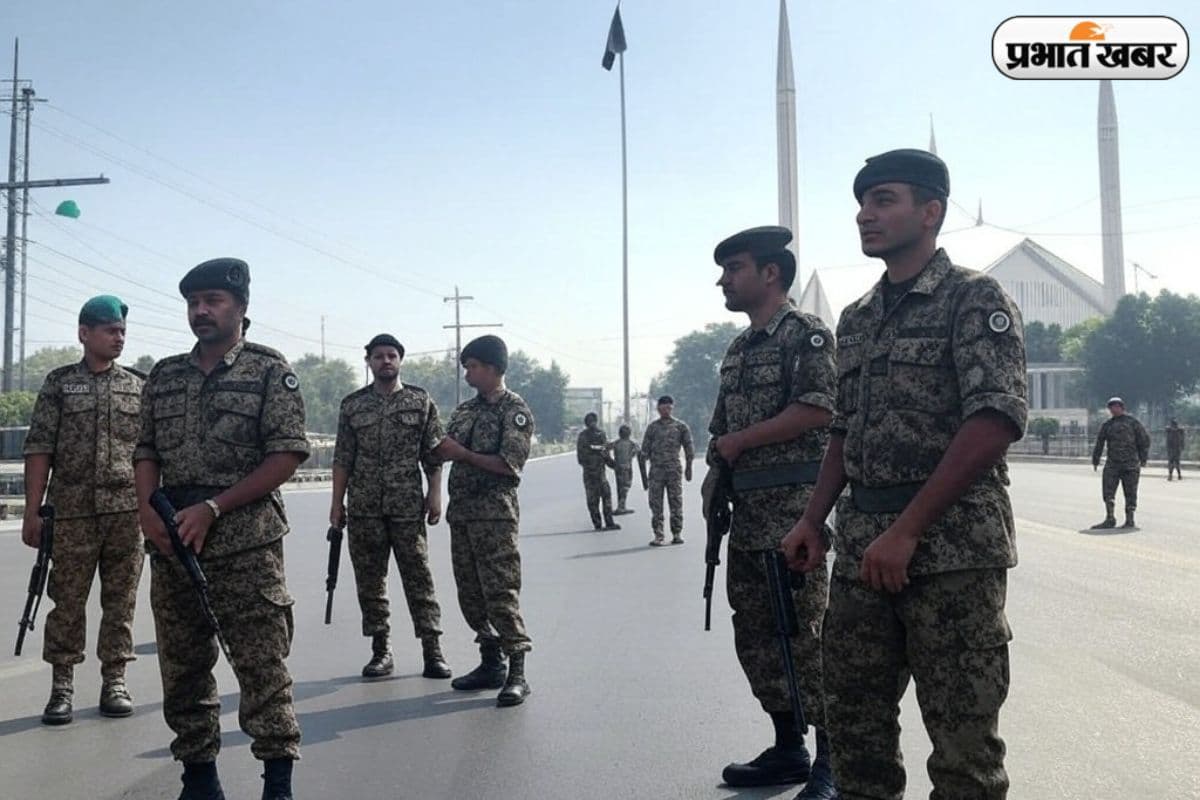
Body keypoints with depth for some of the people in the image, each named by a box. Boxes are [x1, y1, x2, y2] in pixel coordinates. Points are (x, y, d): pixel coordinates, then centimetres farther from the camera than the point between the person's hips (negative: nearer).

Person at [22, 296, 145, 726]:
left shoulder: (140, 385, 9)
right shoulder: (59, 383, 5)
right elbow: (39, 451, 2)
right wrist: (32, 512, -4)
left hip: (128, 511, 1)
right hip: (73, 512, -1)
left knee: (121, 601, 5)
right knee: (67, 602, 4)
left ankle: (114, 683, 15)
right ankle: (61, 687, 13)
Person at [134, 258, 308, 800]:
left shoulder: (270, 371, -1)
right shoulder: (164, 375, 15)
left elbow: (287, 455, -8)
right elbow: (146, 450, 16)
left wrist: (212, 508, -13)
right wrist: (147, 510, -4)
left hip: (246, 542, -5)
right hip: (171, 542, 5)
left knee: (262, 663, -5)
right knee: (182, 664, 11)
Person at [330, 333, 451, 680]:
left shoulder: (421, 401, 4)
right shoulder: (352, 405, 8)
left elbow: (433, 455, 3)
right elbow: (342, 459, 8)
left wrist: (435, 494, -5)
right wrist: (337, 502, 3)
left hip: (408, 507, -2)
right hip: (364, 509, 2)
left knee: (419, 577, -1)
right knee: (369, 582, 6)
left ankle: (432, 649, 4)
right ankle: (381, 650, 16)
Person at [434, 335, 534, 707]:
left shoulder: (515, 410, -6)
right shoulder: (464, 410, 16)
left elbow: (509, 464, -14)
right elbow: (445, 451, 18)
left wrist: (462, 453, -10)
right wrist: (442, 447, -5)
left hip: (496, 512, -8)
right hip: (461, 510, 8)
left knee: (501, 592, -10)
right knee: (470, 593, 10)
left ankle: (517, 673, -6)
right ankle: (491, 663, 21)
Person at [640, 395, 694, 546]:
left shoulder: (681, 426, 6)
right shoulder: (652, 427, 8)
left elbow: (689, 447, 9)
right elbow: (644, 451, 9)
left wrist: (688, 467, 5)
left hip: (674, 470, -1)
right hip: (656, 470, 1)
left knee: (676, 502, 1)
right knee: (655, 504, -2)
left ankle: (677, 534, 10)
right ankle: (658, 536, 1)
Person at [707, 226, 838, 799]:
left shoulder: (806, 333, -6)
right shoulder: (737, 350, 18)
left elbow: (819, 408, -20)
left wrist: (739, 441, -13)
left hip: (793, 509, -9)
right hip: (747, 514, 9)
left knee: (804, 637, -5)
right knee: (755, 637, 12)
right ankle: (788, 749, 24)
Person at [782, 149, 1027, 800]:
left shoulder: (974, 299, -6)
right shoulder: (856, 319, 16)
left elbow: (996, 422, -17)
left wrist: (906, 531, -20)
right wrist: (813, 520, 8)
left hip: (954, 545, -6)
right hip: (862, 546, 7)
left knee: (962, 736, 2)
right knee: (853, 719, 12)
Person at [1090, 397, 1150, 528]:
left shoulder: (1132, 421, 4)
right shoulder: (1107, 424, 13)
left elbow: (1144, 440, 5)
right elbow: (1099, 443, 18)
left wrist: (1143, 459, 0)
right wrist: (1095, 461, 17)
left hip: (1130, 464, -3)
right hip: (1112, 463, 3)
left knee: (1130, 493, 2)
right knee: (1108, 490, -6)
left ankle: (1130, 520, 10)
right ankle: (1110, 519, -4)